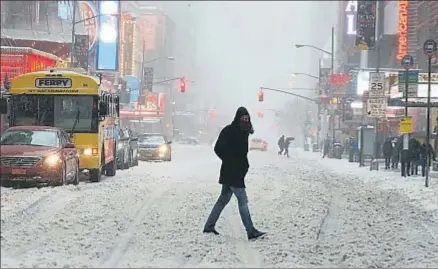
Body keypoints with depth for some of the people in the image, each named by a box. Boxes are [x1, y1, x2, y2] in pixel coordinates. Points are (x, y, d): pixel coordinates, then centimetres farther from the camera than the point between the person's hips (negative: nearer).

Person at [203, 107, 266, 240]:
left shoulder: (243, 132, 13)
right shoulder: (228, 131, -13)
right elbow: (218, 149, -14)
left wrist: (244, 164, 8)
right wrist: (231, 162, -16)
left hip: (238, 173, 9)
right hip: (231, 173, -9)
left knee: (223, 199, 15)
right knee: (243, 200, -10)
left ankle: (209, 226, 23)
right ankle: (251, 231, -10)